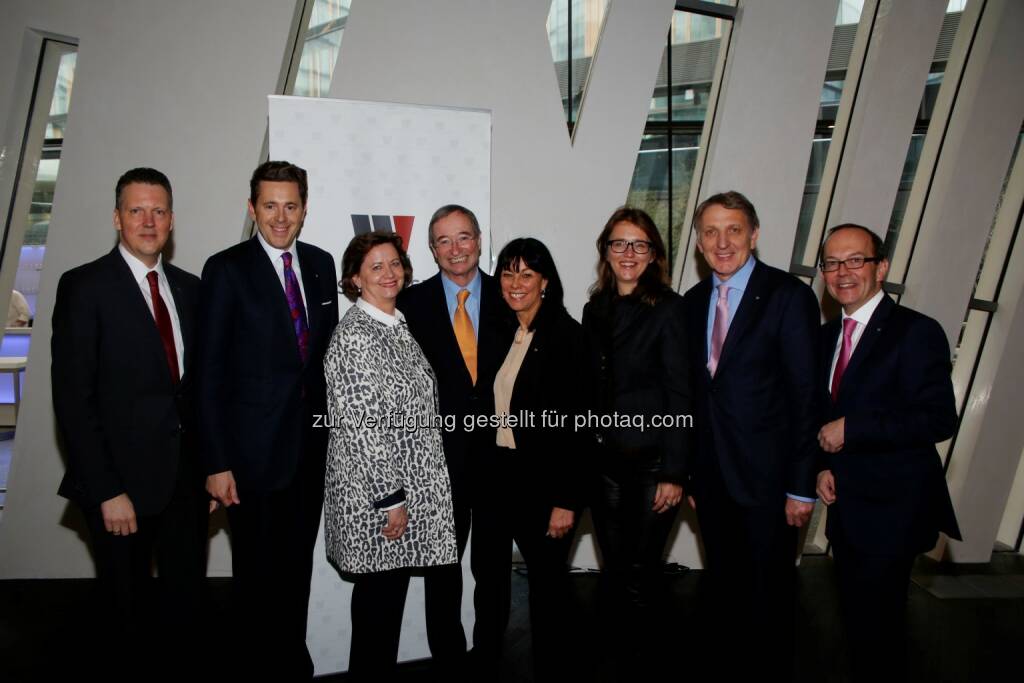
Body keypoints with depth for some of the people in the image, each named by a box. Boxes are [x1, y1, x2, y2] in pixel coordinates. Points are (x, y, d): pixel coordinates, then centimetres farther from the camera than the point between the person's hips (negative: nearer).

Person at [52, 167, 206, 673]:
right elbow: (72, 398, -12)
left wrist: (209, 460, 4)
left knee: (184, 606, 15)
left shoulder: (189, 288, 8)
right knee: (125, 617, 12)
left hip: (186, 477, 4)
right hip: (124, 481, -4)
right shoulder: (84, 286, -7)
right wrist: (106, 492, -15)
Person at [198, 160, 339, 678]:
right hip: (255, 448, -4)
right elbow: (211, 372, -10)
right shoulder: (227, 269, -8)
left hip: (313, 444, 5)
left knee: (298, 565, 18)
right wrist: (217, 463, -13)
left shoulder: (320, 264, 7)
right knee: (258, 574, 9)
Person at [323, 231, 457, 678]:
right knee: (380, 591, 5)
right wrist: (391, 499, -19)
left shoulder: (398, 324, 11)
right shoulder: (354, 336, -16)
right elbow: (362, 426, -20)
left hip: (407, 482, 8)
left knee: (392, 584, 17)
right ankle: (370, 671, 23)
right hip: (375, 491, -8)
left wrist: (406, 494, 17)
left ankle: (381, 670, 32)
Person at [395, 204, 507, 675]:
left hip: (499, 451, 1)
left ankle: (488, 659, 32)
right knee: (442, 567, 12)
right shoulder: (412, 303, -1)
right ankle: (447, 661, 30)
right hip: (441, 456, -1)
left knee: (494, 566, 14)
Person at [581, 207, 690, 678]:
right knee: (613, 568, 13)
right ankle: (616, 655, 32)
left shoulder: (668, 308, -8)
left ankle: (644, 660, 26)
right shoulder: (595, 310, 9)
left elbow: (679, 395, -10)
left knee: (640, 570, 4)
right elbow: (591, 389, 10)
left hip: (652, 462, -5)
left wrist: (674, 473, -13)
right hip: (605, 460, 5)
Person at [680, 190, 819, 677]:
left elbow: (805, 396, -12)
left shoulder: (788, 296, -10)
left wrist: (801, 486, -13)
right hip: (711, 477, 5)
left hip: (765, 474, -5)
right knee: (722, 586, 19)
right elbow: (694, 392, 8)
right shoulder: (692, 302, 6)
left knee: (770, 593, 11)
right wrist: (687, 471, 7)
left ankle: (769, 666, 32)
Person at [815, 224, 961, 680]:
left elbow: (939, 419, -21)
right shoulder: (827, 336, 10)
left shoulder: (917, 332, -13)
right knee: (856, 616, 19)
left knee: (875, 625, 1)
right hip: (845, 506, 7)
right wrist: (824, 464, 0)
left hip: (890, 511, -7)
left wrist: (850, 429, -21)